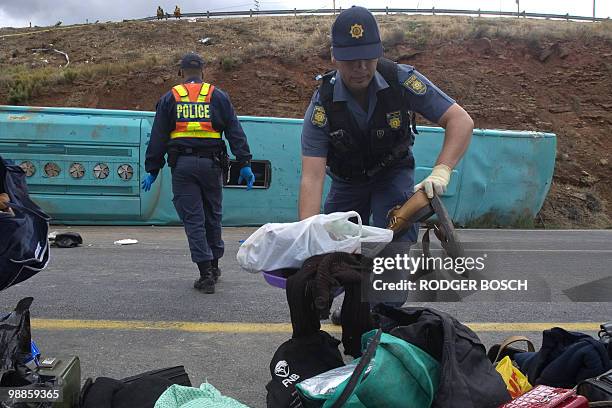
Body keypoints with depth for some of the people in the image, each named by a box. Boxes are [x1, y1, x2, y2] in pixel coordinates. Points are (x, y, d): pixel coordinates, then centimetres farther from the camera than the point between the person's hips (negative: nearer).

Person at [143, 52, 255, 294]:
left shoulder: (169, 99, 8)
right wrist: (245, 164, 2)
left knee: (193, 219, 2)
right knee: (213, 215, 15)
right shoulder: (218, 97, 8)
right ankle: (214, 266, 26)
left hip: (182, 165, 0)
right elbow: (235, 132, 2)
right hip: (211, 164, 1)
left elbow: (158, 138, 7)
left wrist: (152, 170, 11)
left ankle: (206, 274, -1)